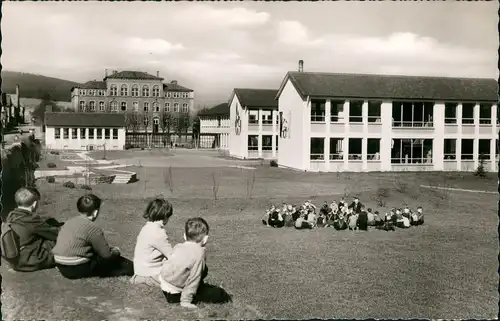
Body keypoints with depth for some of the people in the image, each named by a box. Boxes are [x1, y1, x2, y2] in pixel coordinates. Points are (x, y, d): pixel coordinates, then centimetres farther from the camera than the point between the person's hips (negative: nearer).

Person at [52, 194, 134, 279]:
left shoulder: (70, 222, 9)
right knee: (114, 260, 8)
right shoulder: (93, 228, -16)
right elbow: (107, 254, -10)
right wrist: (116, 251, 12)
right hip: (78, 269, -8)